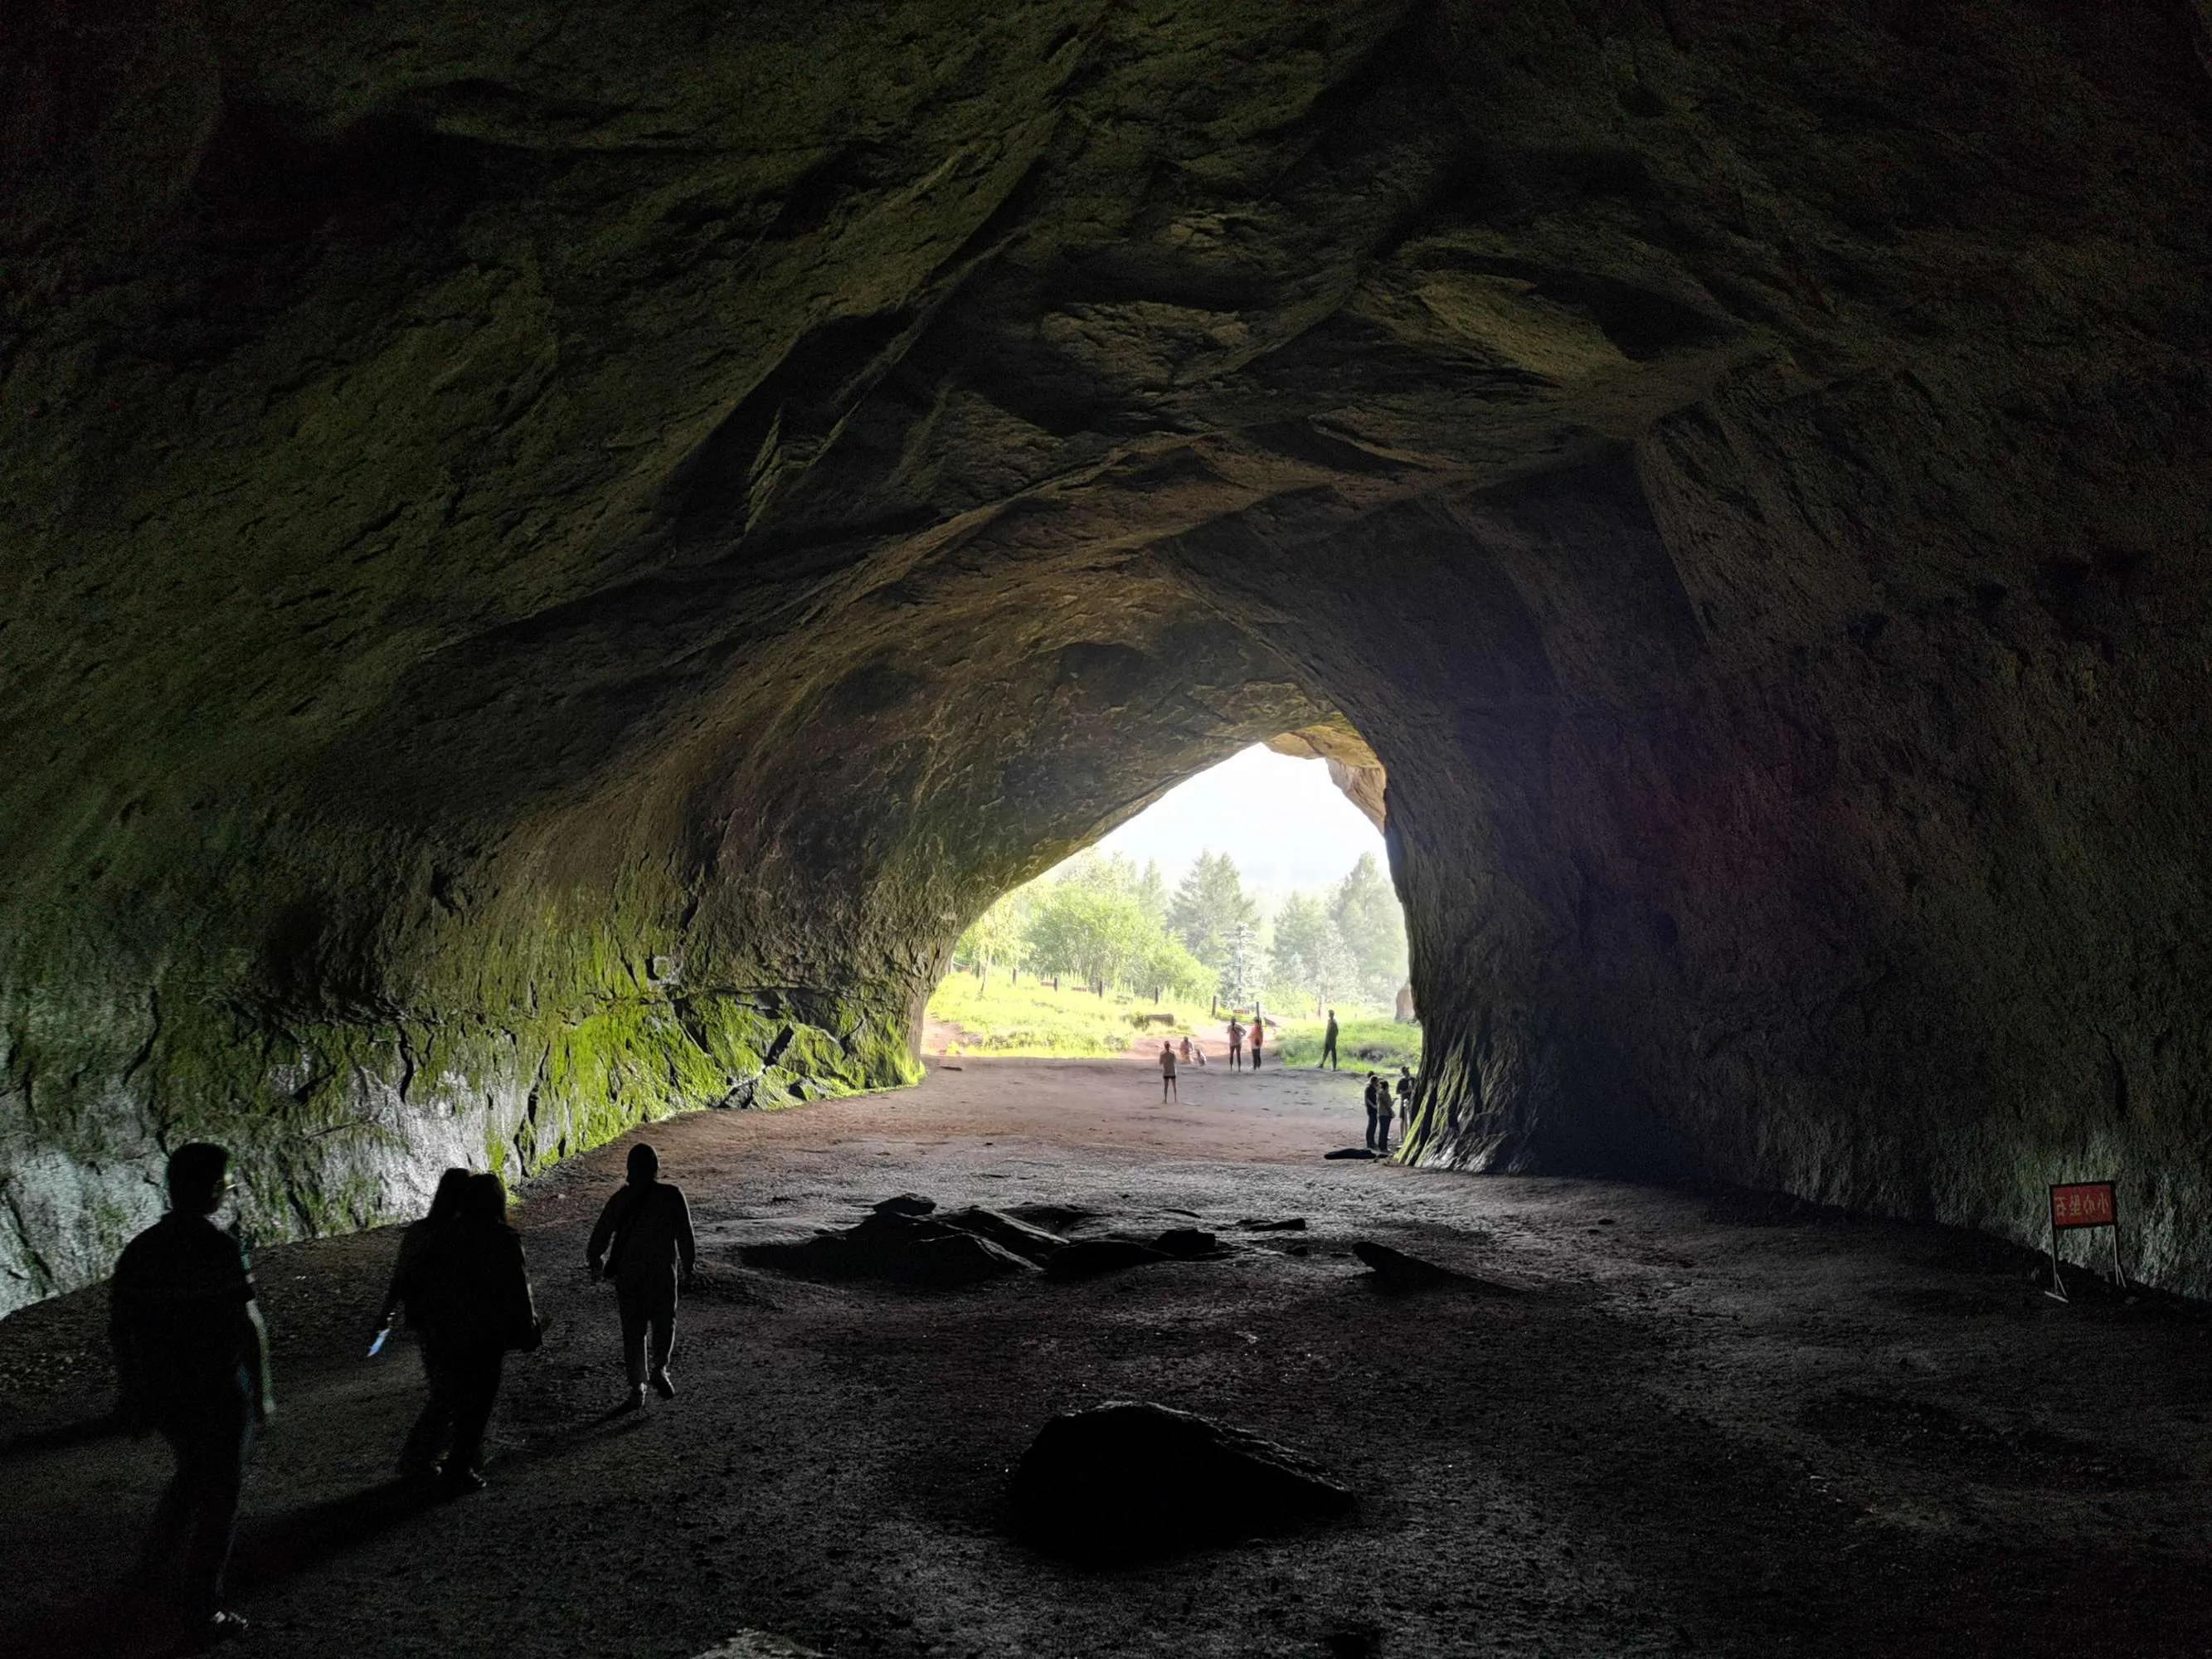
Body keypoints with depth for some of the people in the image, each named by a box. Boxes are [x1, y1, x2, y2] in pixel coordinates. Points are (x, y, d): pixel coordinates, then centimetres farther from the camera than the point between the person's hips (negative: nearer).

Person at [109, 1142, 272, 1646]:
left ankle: (160, 1567, 42)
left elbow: (118, 1329, 8)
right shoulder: (219, 1247, -20)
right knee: (219, 1497, 7)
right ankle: (202, 1614, 14)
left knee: (193, 1474, 30)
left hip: (162, 1393, 7)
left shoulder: (140, 1249, 2)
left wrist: (134, 1397, 18)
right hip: (218, 1395, -7)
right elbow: (248, 1326, -22)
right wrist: (262, 1393, -11)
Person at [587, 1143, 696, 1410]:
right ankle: (659, 1368, -4)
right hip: (663, 1272, -1)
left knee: (633, 1331, 10)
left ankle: (637, 1389, 10)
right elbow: (686, 1235, -6)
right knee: (664, 1323, 17)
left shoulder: (621, 1198, -3)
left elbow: (600, 1234, 3)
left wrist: (594, 1263, 21)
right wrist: (688, 1266, 9)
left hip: (627, 1275, 1)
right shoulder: (672, 1195, -8)